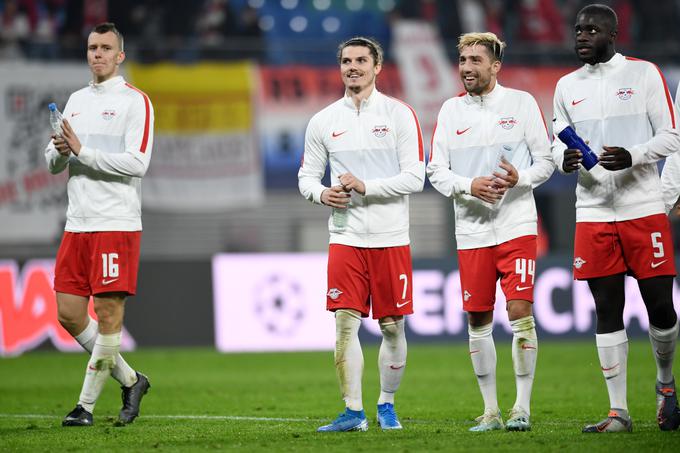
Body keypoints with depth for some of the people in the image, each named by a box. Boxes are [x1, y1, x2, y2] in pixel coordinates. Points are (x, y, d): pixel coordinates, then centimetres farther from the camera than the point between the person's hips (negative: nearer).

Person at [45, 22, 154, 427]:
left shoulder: (135, 101, -4)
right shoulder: (76, 101, 17)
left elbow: (137, 162, -15)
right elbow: (53, 162, 20)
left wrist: (82, 151, -16)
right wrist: (59, 151, -3)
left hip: (117, 223, -7)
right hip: (77, 224, 7)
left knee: (109, 313, -6)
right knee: (68, 314, 4)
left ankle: (87, 404, 0)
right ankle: (130, 381, 20)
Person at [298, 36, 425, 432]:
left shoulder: (399, 115, -1)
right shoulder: (323, 121, 9)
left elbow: (415, 177, -6)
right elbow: (307, 175, 14)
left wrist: (366, 186, -16)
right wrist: (322, 194, -8)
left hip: (391, 237, -2)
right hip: (345, 236, 2)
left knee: (393, 326, 3)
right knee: (345, 322, -7)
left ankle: (387, 405, 19)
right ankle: (354, 411, -3)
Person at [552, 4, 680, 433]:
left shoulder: (644, 74, 0)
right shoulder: (567, 86, 11)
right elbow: (559, 145, 16)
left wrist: (632, 156, -20)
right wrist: (565, 159, -8)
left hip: (643, 209, -3)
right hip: (593, 214, 3)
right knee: (608, 311, 2)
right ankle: (619, 411, 5)